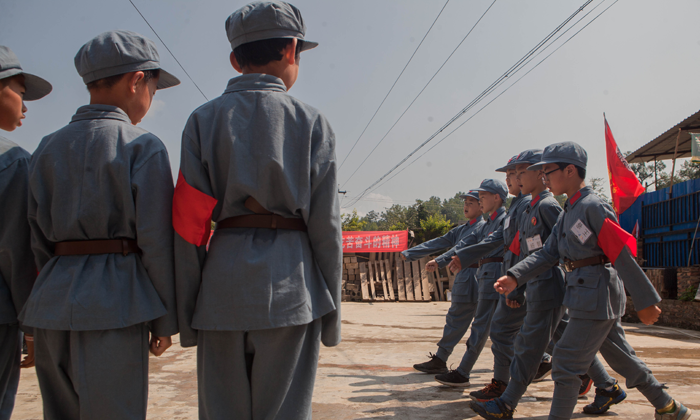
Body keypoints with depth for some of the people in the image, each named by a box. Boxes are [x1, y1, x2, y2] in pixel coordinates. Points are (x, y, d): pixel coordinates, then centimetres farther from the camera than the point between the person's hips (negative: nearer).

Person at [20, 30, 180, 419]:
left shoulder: (47, 148, 11)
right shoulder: (144, 146, -6)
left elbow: (39, 238, 12)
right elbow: (155, 239, -9)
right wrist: (165, 319, -1)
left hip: (53, 299, 6)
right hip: (115, 298, -6)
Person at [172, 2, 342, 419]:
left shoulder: (204, 120, 4)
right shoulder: (311, 122, 1)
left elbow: (188, 223, 0)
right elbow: (325, 225, -1)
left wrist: (186, 312, 6)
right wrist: (331, 312, 6)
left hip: (224, 276, 1)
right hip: (291, 286, -1)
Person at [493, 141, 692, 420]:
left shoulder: (593, 206, -17)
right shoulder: (569, 212, 12)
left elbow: (623, 253, -18)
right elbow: (548, 253, 7)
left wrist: (645, 301, -17)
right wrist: (514, 277, -6)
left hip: (597, 295, -10)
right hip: (585, 295, 10)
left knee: (566, 362, -6)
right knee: (621, 358, 20)